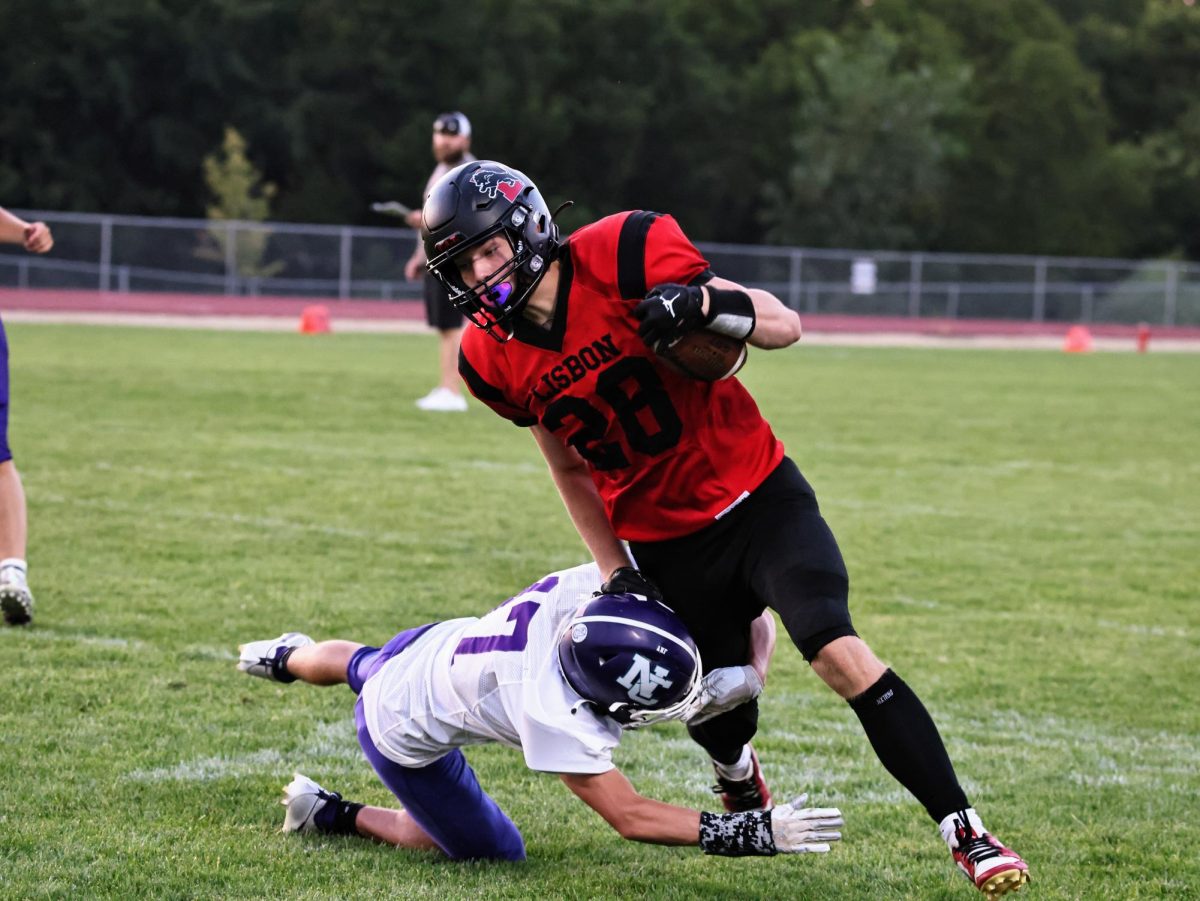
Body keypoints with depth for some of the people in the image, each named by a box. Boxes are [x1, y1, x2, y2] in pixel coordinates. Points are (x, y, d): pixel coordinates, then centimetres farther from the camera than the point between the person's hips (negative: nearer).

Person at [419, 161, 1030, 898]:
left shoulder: (624, 257, -19)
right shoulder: (494, 360, -5)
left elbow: (785, 326, -14)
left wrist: (707, 303, -34)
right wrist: (615, 573, 6)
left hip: (757, 498, -4)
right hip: (664, 545, 4)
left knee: (841, 655, -22)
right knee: (721, 727, 7)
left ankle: (967, 832, -17)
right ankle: (744, 788, 45)